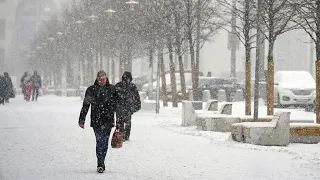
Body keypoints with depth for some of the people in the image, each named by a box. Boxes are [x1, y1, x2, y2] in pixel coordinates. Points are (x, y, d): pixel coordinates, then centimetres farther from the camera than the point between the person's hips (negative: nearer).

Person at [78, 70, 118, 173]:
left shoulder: (112, 89, 7)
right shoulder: (91, 90, 3)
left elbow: (116, 105, 11)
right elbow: (85, 106, 6)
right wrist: (81, 120, 4)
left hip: (108, 121, 2)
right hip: (96, 120, -2)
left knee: (104, 142, 6)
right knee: (100, 141, -11)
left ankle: (101, 164, 18)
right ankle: (100, 164, -12)